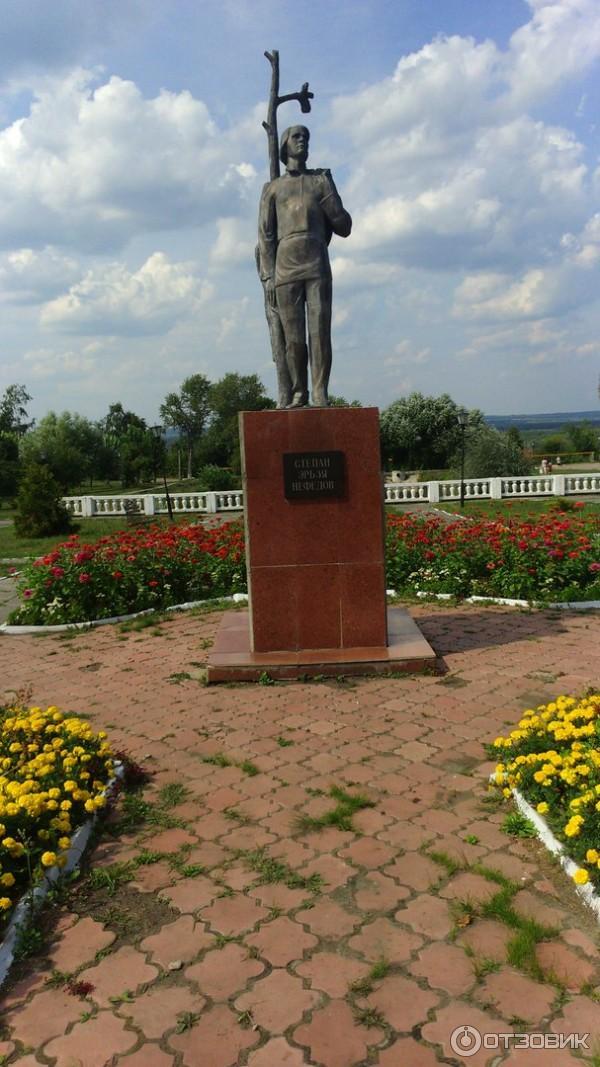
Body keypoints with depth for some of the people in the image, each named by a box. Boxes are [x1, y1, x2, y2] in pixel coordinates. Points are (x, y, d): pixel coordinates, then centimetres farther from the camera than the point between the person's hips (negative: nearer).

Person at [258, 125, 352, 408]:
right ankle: (298, 393, 3)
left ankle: (320, 393, -12)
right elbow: (265, 236, 8)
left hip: (317, 267, 0)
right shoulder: (272, 188, 16)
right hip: (285, 270, 0)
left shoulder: (322, 180, 17)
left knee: (320, 331, -11)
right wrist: (267, 277, -2)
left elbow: (344, 227, 12)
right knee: (293, 336, -3)